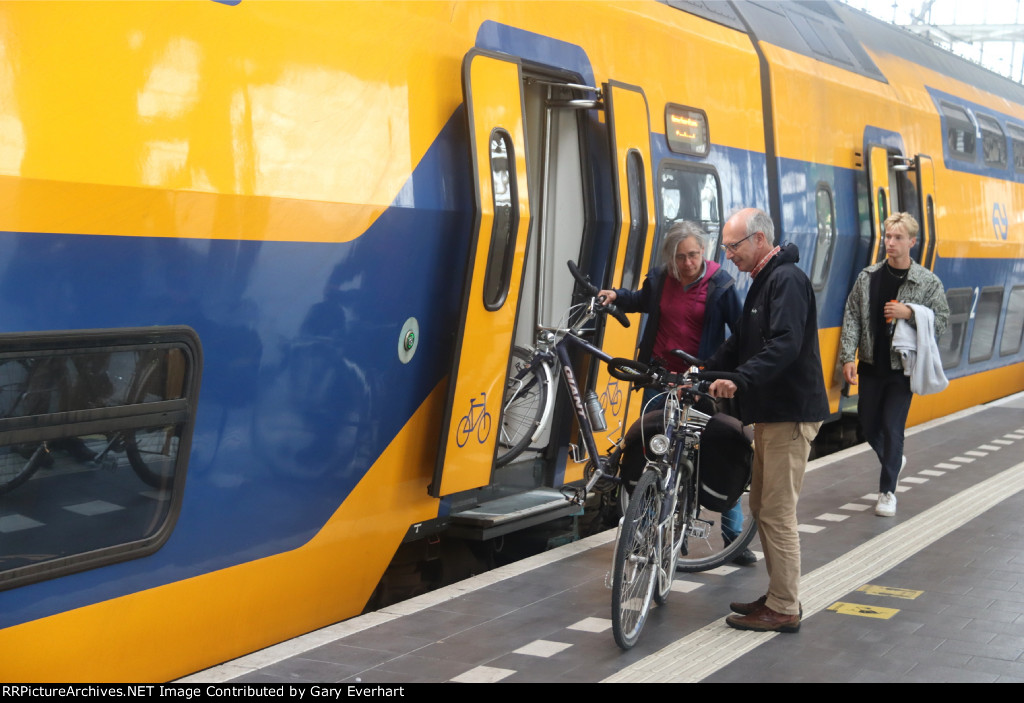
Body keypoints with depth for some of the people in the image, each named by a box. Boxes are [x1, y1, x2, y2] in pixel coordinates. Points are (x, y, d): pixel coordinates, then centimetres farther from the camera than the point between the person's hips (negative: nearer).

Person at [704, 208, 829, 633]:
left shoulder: (787, 279, -14)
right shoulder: (764, 281, 18)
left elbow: (785, 344, -28)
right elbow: (743, 343, 22)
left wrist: (740, 379, -37)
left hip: (791, 413, -11)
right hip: (771, 411, 11)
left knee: (777, 513, -6)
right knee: (762, 507, 15)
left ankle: (784, 610, 1)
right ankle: (777, 595, 25)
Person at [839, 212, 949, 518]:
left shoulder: (928, 282, -4)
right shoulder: (868, 277, 1)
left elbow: (942, 320, -2)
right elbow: (852, 318, 1)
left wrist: (910, 313, -18)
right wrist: (848, 357, -8)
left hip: (903, 366, -3)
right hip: (871, 365, 3)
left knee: (893, 427, -3)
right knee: (868, 423, 12)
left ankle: (887, 491, 8)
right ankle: (894, 460, 42)